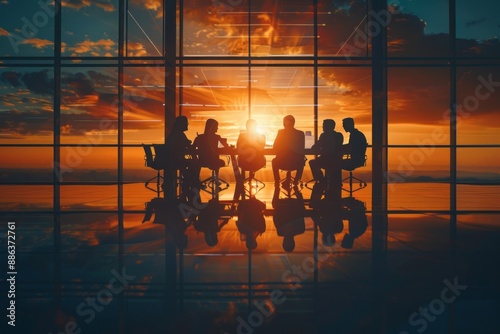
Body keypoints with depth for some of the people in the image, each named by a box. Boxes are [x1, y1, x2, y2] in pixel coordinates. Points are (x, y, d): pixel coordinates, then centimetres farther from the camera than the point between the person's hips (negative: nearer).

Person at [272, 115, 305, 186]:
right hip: (296, 164, 1)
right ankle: (295, 183, 36)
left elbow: (275, 147, 1)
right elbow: (301, 149, 9)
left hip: (282, 163, -1)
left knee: (274, 161, 35)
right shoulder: (301, 133, -2)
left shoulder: (281, 132, -7)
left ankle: (277, 184, 35)